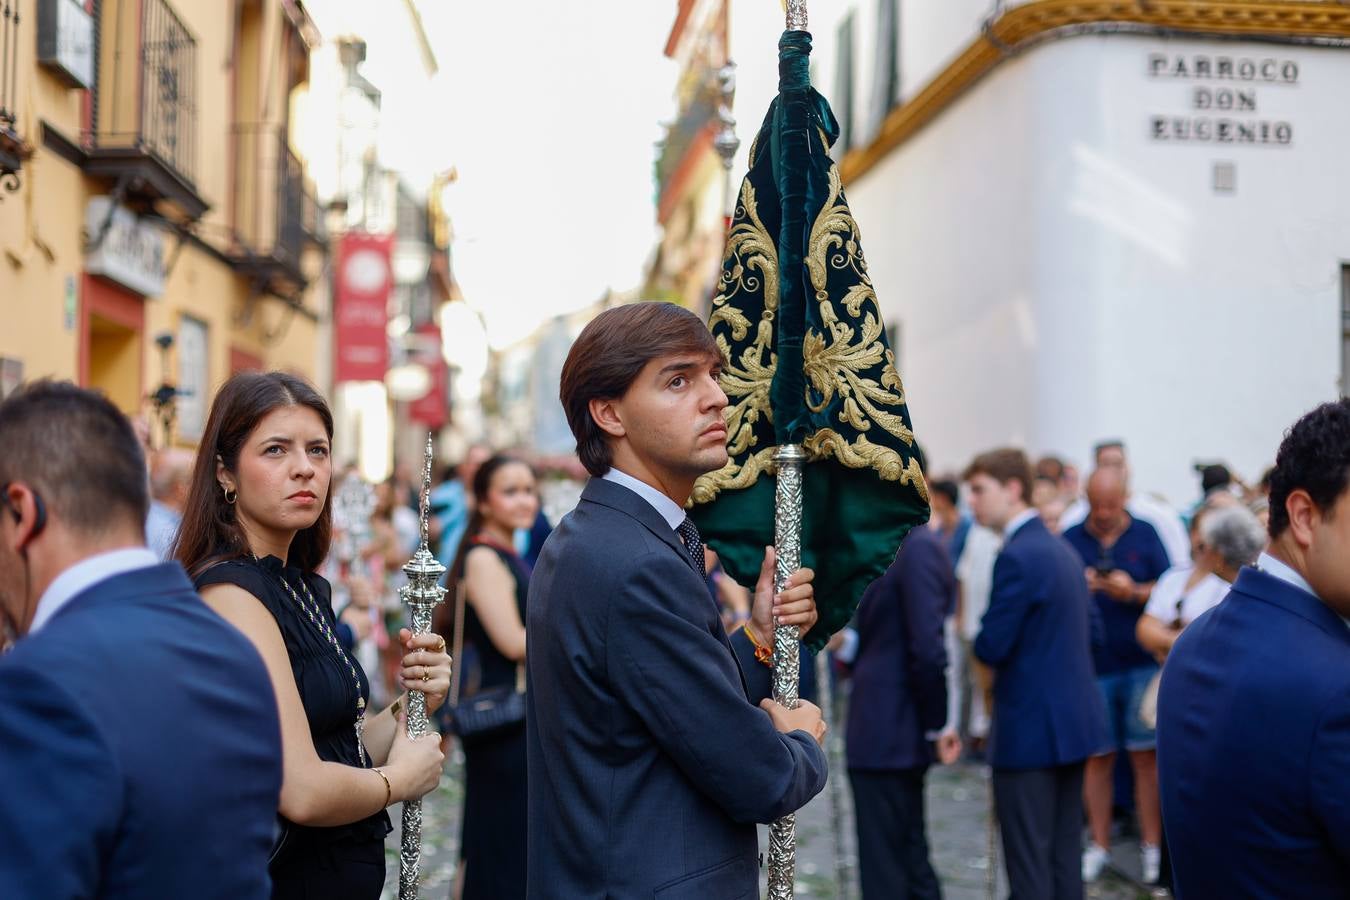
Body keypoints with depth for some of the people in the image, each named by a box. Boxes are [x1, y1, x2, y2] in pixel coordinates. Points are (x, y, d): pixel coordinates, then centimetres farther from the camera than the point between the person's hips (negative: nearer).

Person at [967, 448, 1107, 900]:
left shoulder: (1017, 557, -18)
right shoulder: (1062, 548, 11)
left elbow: (991, 648, -19)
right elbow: (1090, 630, 18)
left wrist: (980, 634, 1)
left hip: (1031, 727, -9)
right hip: (1075, 719, 9)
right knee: (1064, 854, 15)